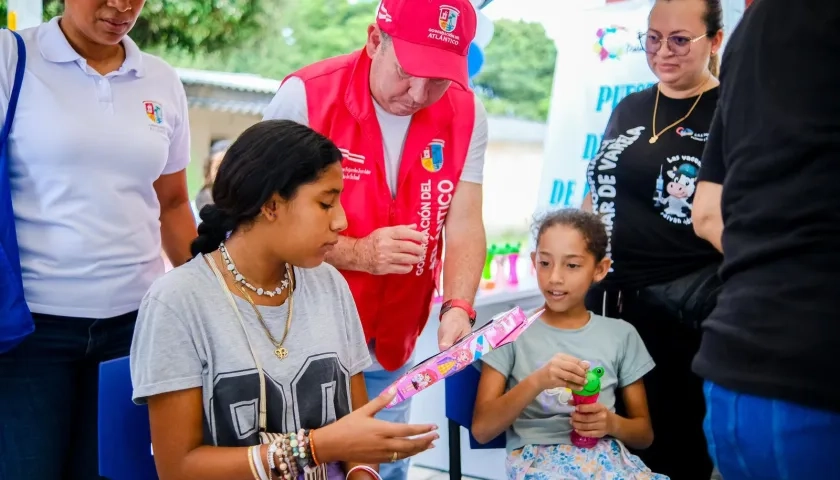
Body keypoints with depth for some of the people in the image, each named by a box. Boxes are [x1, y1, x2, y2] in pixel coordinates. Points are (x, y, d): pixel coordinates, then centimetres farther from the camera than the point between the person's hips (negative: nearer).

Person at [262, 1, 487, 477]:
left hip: (393, 349, 3)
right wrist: (358, 254, -28)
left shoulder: (465, 113, -5)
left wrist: (458, 308, -24)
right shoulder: (305, 96, -16)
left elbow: (464, 222, -8)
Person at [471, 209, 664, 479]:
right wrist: (537, 381, -17)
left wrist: (613, 424, -5)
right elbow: (482, 430, -3)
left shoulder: (621, 335, 12)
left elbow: (644, 433, 18)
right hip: (537, 458, -2)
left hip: (605, 455, 3)